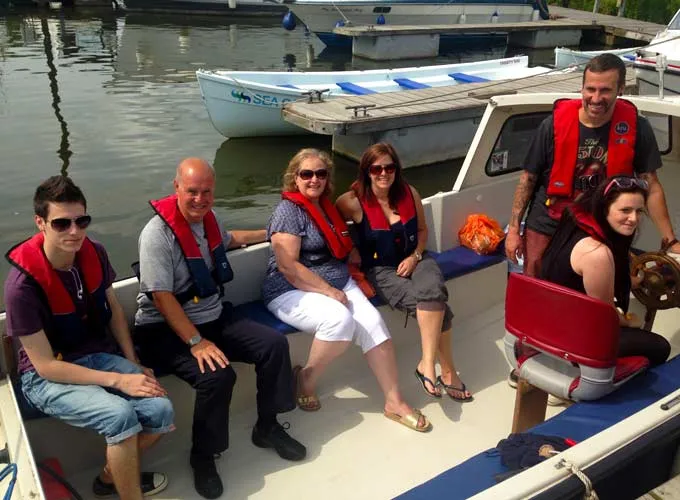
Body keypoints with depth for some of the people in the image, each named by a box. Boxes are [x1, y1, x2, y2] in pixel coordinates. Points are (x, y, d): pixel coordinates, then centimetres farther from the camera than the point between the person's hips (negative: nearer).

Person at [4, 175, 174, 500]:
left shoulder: (94, 254, -6)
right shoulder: (23, 284, -23)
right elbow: (45, 366, -20)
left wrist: (134, 365, 0)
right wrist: (118, 380, -24)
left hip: (98, 355, 6)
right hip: (46, 377, -5)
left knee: (161, 410, -17)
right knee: (120, 415, -32)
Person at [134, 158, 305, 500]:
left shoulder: (208, 218, 4)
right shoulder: (157, 233, -20)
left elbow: (227, 239, 30)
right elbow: (162, 297, -22)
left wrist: (269, 234, 37)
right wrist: (196, 342, -26)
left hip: (213, 317, 8)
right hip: (165, 330, -8)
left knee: (274, 344, -5)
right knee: (217, 375, -30)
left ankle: (267, 428, 14)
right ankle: (203, 457, -4)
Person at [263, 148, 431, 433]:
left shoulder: (327, 206, 13)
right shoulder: (288, 211, -11)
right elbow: (288, 267, -20)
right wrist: (330, 291, -21)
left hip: (339, 284, 7)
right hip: (293, 292, -7)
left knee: (373, 323, -17)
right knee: (340, 319, -33)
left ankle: (394, 402, -10)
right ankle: (305, 378, -9)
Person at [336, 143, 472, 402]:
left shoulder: (409, 193, 0)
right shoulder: (354, 202, -12)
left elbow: (422, 229, 12)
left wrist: (415, 256, -4)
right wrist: (350, 252, -11)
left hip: (414, 259, 4)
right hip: (381, 269, -3)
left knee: (432, 290, -32)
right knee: (436, 305, -27)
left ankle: (428, 364, -19)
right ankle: (447, 370, -13)